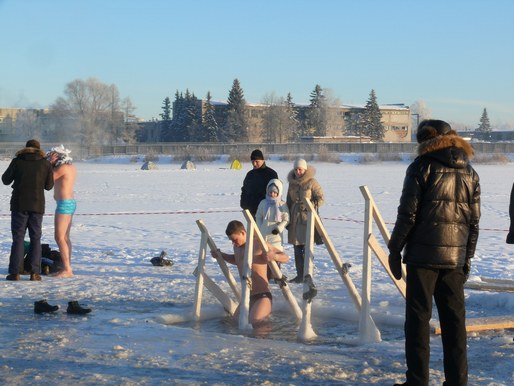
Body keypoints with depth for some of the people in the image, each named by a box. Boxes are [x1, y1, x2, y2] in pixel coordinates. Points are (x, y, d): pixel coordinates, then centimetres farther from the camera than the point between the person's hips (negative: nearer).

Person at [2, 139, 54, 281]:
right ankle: (35, 272, 1)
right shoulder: (46, 164, 1)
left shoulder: (17, 161, -1)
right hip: (37, 205, 1)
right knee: (35, 238, 8)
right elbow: (49, 186, 7)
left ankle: (15, 272, -2)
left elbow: (6, 180, 6)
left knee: (18, 238, 3)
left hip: (19, 205, -1)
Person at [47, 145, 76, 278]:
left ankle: (67, 269, -12)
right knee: (65, 237, 14)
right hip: (71, 203, 10)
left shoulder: (63, 168, -16)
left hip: (64, 204, -10)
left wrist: (50, 163, -9)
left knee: (59, 237, -9)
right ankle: (68, 268, 16)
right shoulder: (72, 167, 11)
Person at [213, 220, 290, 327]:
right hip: (246, 297, 8)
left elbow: (286, 258, -12)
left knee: (253, 322, -30)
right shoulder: (237, 247, 9)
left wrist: (274, 256, -33)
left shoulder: (259, 246, -14)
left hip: (262, 296, -8)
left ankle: (266, 311, 1)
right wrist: (221, 255, 18)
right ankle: (263, 311, 24)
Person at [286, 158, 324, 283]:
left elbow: (321, 199, -4)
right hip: (295, 219, 6)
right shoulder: (292, 183, 14)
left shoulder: (312, 183, -4)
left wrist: (308, 205, -16)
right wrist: (287, 218, 17)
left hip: (308, 218, -6)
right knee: (297, 248, 7)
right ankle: (299, 275, 14)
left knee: (307, 247, -9)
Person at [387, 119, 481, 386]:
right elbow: (474, 221, 11)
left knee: (418, 317, 1)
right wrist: (468, 258, 17)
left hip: (423, 254, -4)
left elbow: (407, 213, -8)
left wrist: (394, 249, 0)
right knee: (454, 319, 9)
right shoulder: (469, 173, 11)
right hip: (455, 257, 5)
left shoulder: (422, 167, -4)